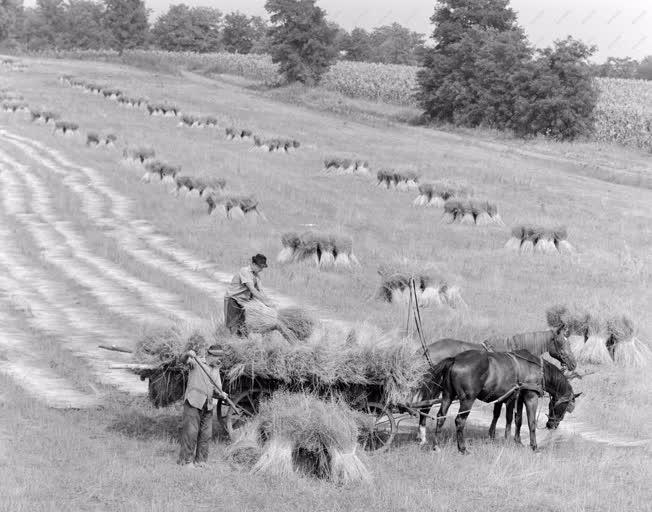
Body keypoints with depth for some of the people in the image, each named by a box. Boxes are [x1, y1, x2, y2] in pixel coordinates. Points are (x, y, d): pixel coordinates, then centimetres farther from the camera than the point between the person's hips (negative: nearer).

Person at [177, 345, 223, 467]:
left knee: (206, 434, 6)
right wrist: (188, 354, -43)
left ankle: (200, 460, 16)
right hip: (193, 402, -6)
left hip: (207, 406, 6)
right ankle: (185, 460, -5)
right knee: (191, 432, -10)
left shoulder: (216, 370, 17)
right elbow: (183, 360, -19)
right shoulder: (197, 362, 0)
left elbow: (217, 388, 12)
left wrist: (220, 393, -12)